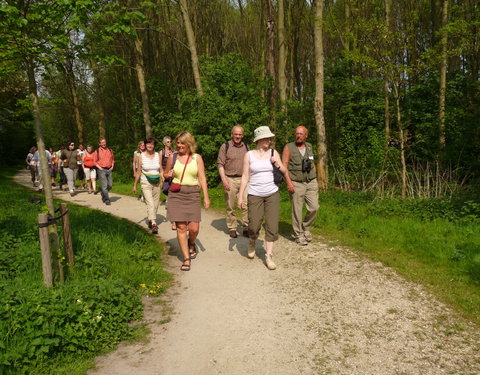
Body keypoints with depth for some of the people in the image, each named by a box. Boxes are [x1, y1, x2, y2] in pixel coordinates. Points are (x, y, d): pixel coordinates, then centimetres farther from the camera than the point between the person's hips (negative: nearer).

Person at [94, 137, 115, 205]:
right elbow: (95, 161, 4)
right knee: (104, 185, -9)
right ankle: (107, 200, -5)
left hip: (109, 170, 4)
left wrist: (112, 166, 8)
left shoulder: (110, 150, 12)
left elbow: (113, 159, 22)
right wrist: (99, 167, -8)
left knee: (110, 185, 5)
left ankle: (103, 194, 31)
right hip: (101, 170, -4)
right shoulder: (97, 151, 2)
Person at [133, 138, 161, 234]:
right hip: (146, 183, -3)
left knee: (156, 204, 9)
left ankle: (151, 220, 30)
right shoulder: (141, 156, 0)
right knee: (150, 203, -18)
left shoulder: (158, 155, 6)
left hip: (156, 183, 3)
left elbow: (161, 170, 8)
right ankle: (153, 223, -25)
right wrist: (135, 185, 6)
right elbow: (138, 172, 4)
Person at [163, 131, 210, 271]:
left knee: (194, 228, -5)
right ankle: (186, 258, 10)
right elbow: (165, 174, 20)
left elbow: (202, 178, 3)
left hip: (193, 194, 0)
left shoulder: (197, 158, 4)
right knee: (181, 227, -2)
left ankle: (191, 243, 31)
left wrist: (206, 197, -3)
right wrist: (168, 175, -5)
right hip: (176, 194, 1)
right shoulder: (172, 157, 6)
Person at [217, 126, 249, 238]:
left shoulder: (246, 147, 12)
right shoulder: (225, 146, 0)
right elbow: (220, 164, -4)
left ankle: (246, 228, 4)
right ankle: (232, 228, 18)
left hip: (244, 179, 2)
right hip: (230, 180, -2)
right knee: (230, 207, 5)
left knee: (247, 205, -7)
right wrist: (224, 180, -14)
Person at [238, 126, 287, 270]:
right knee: (254, 225, -1)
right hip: (255, 195, -2)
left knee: (272, 226, -3)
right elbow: (245, 176, -1)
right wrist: (240, 196, -4)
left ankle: (268, 256, 7)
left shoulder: (273, 153, 4)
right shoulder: (249, 155, -1)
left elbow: (284, 171, 9)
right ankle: (252, 244, 32)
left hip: (272, 194, 2)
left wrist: (277, 164, -12)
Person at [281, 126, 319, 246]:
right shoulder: (289, 147, -5)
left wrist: (314, 180, 15)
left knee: (314, 208, -1)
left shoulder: (309, 147, 11)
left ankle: (306, 228, 23)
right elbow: (284, 166, -9)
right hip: (296, 183, -4)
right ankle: (299, 235, 13)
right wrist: (289, 182, -17)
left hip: (311, 182, 4)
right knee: (297, 210, 0)